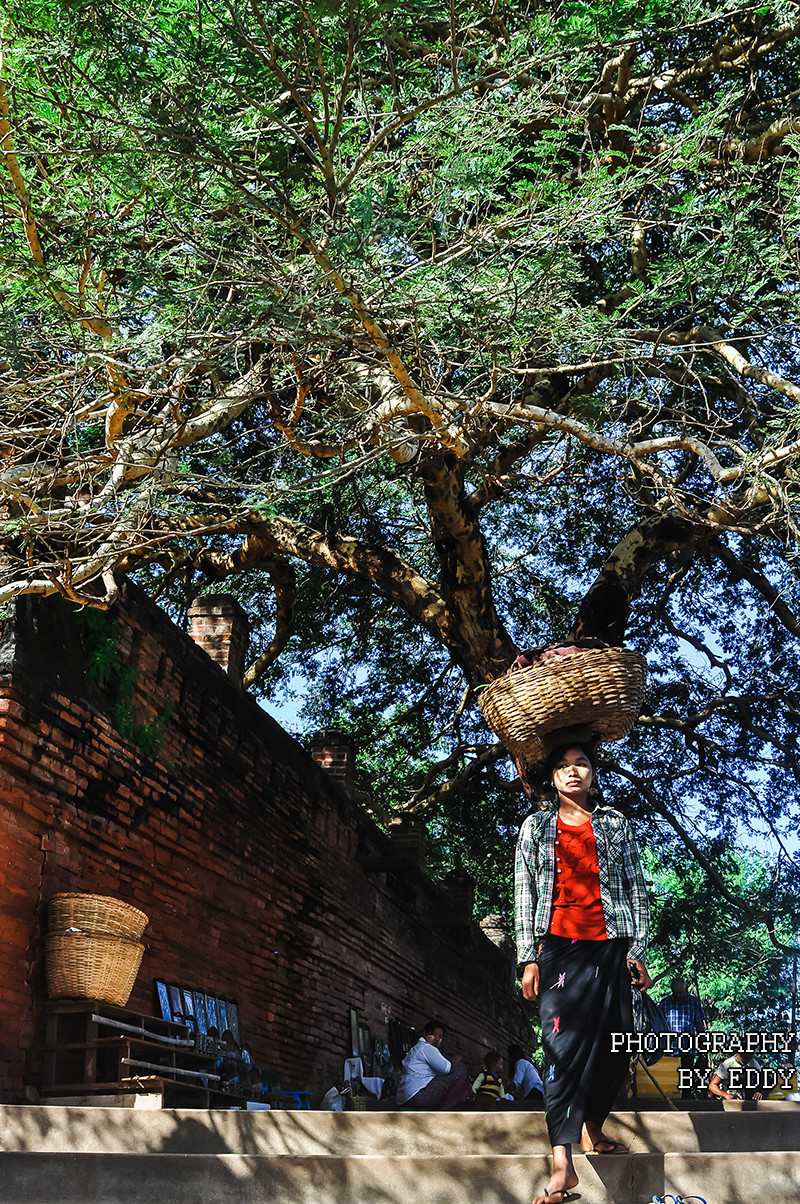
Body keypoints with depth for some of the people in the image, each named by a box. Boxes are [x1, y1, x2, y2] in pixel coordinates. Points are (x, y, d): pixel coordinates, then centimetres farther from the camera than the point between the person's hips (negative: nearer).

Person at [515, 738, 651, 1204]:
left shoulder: (615, 823, 13)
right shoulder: (537, 826, 11)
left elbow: (636, 889, 11)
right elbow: (524, 895, 8)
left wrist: (637, 951, 3)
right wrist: (528, 957, 0)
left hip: (610, 946, 2)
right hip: (559, 946, -2)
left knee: (615, 1046, 3)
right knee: (565, 1044, -13)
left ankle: (593, 1128, 29)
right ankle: (563, 1165, -16)